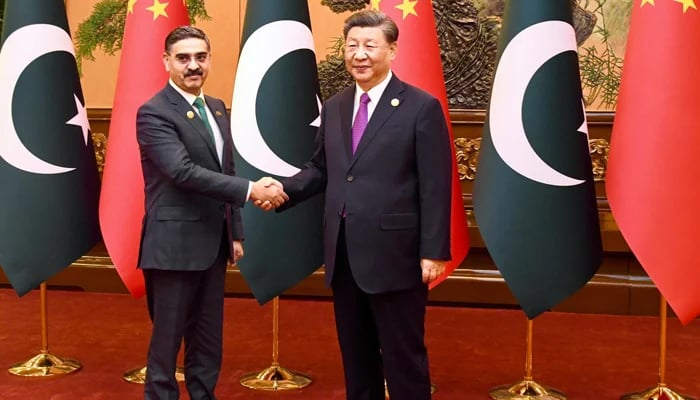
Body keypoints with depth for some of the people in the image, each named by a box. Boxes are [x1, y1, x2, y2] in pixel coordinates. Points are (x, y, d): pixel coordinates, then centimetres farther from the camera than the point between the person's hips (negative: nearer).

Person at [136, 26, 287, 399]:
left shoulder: (216, 107, 12)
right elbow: (184, 171, -25)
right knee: (168, 339, 4)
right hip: (174, 245, -7)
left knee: (208, 339, 15)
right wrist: (251, 189, -28)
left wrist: (235, 232, 14)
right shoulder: (154, 113, -13)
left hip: (213, 243, 7)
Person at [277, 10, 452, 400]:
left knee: (403, 357, 5)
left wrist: (434, 251, -14)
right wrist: (284, 189, -4)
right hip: (343, 253, 6)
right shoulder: (334, 107, 11)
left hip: (394, 254, -6)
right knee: (355, 355, 17)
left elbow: (436, 187, -10)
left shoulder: (421, 107, -7)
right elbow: (321, 169, 14)